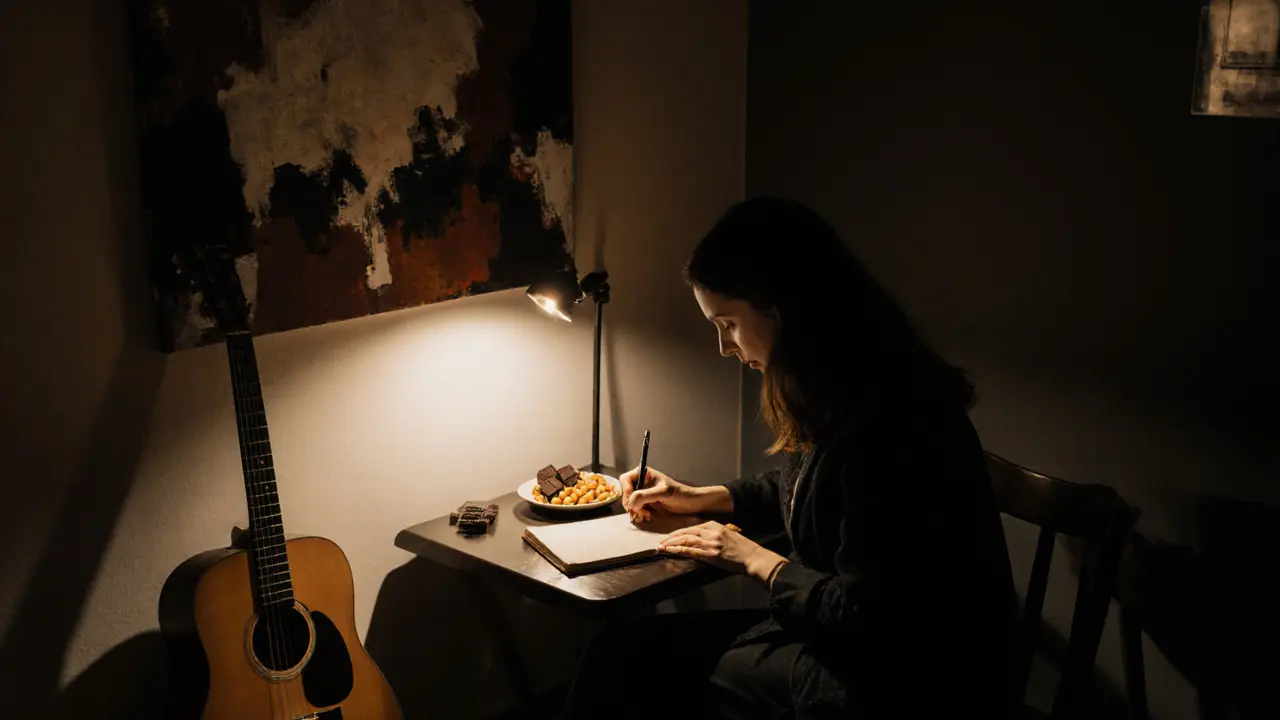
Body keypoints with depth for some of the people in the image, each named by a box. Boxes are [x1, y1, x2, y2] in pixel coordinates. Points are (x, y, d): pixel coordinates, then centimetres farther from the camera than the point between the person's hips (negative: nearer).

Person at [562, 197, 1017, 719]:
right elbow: (798, 491, 24)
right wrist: (695, 497, 17)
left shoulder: (884, 422, -28)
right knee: (622, 647, -1)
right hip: (843, 635, 9)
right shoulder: (838, 398, 3)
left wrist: (754, 558, -10)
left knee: (626, 658, -7)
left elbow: (862, 617, -24)